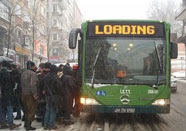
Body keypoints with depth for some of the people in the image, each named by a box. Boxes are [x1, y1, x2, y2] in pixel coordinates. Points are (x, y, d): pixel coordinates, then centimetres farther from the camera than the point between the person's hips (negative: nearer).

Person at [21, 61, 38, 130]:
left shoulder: (23, 73, 10)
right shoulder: (33, 73, -15)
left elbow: (22, 84, 11)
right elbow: (33, 85, -22)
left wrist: (23, 91, 14)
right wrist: (35, 94, -20)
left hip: (24, 94, 8)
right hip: (30, 94, -8)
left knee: (26, 110, 20)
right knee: (31, 110, 1)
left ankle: (26, 124, 27)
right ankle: (28, 126, 1)